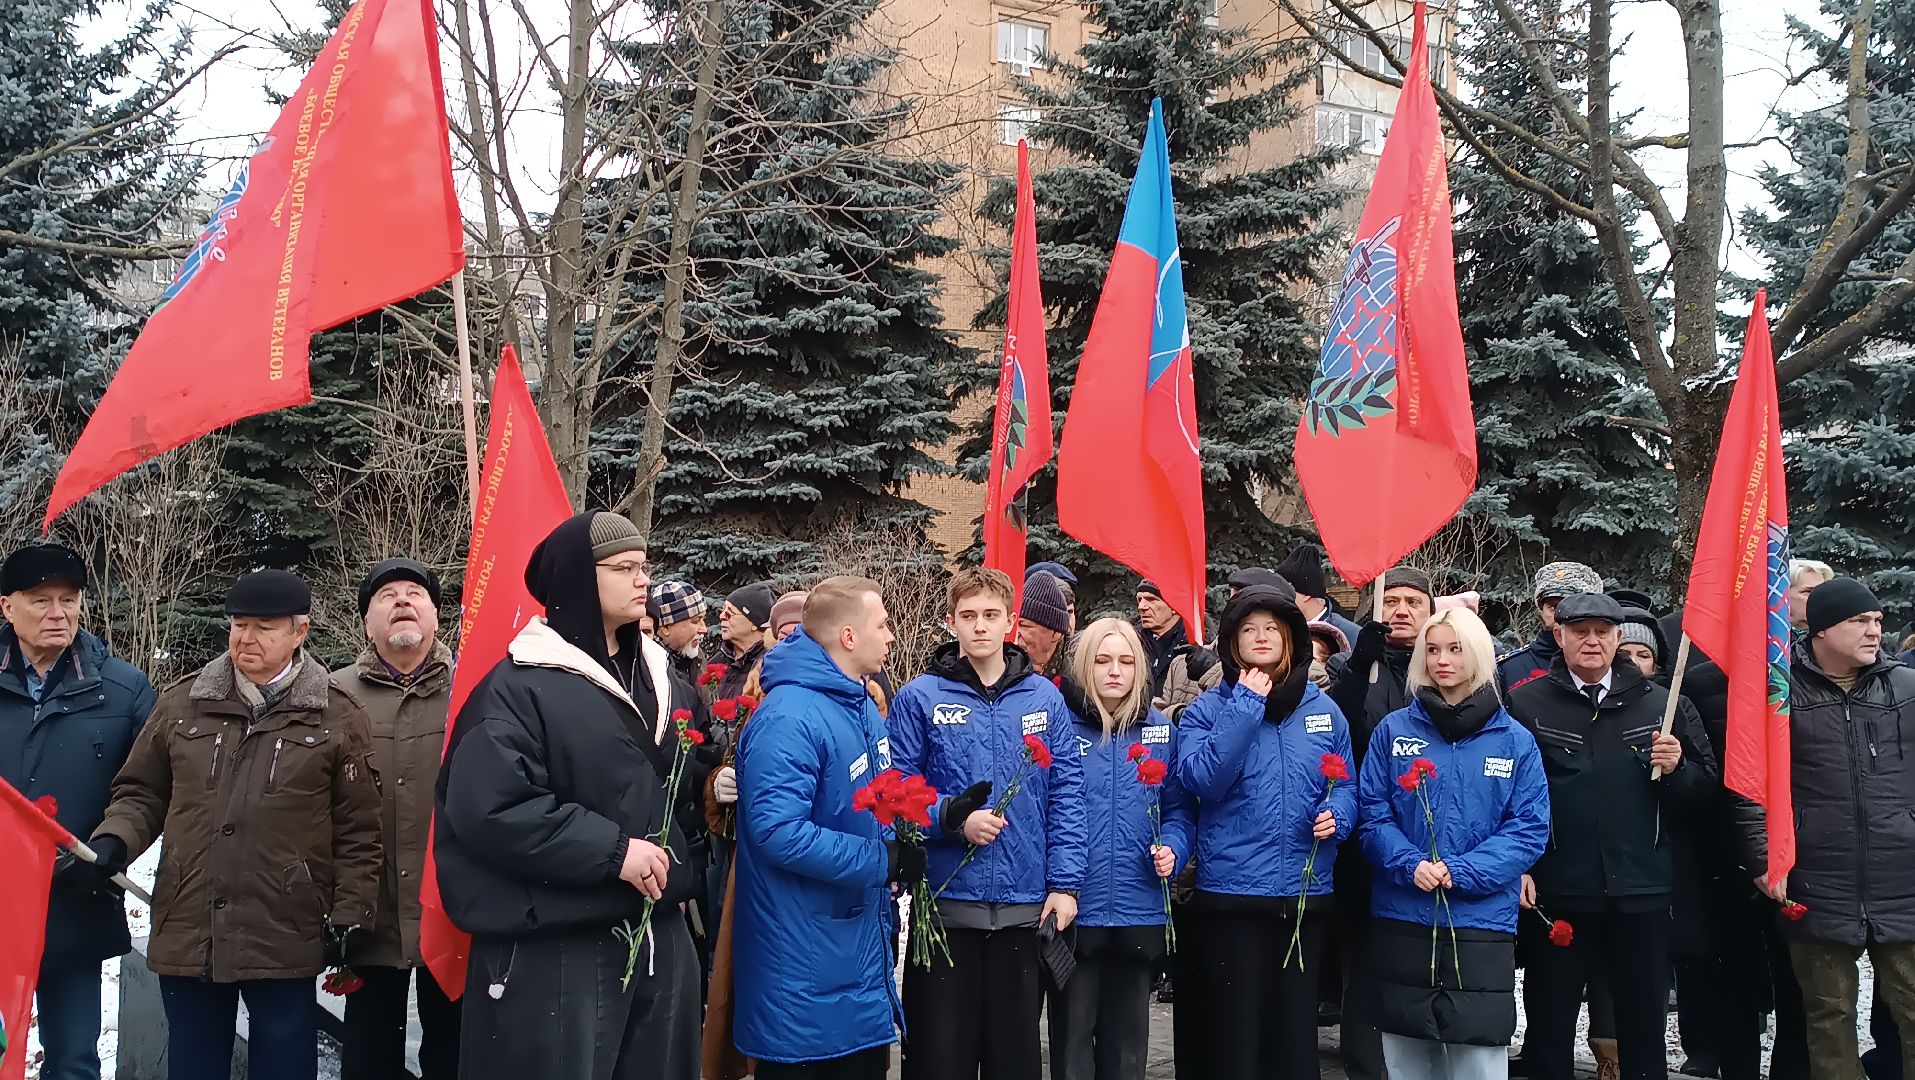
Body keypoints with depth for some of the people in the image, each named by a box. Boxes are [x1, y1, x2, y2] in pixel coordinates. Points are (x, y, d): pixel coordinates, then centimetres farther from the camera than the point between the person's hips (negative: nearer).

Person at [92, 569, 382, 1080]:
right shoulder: (181, 703, 8)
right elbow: (141, 793, 16)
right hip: (187, 936, 3)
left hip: (287, 940, -3)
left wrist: (352, 914, -5)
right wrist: (114, 841, -3)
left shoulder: (338, 716, -1)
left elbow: (357, 831, 0)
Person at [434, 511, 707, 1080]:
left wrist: (677, 875, 8)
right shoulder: (520, 686, -10)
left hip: (660, 937, 7)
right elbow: (487, 807, -22)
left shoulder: (662, 680, 12)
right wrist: (612, 850, -22)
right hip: (552, 950, -7)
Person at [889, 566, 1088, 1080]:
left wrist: (1065, 883, -3)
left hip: (1026, 905, 2)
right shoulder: (919, 698, -2)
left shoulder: (1045, 698, 5)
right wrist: (955, 820, -17)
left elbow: (1066, 793, 3)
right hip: (945, 902, -2)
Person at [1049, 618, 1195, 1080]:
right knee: (1072, 1041, 6)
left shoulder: (1161, 729, 6)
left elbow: (1178, 807, 11)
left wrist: (1171, 850, -8)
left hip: (1139, 912, 3)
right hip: (1074, 910, -3)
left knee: (1127, 1042, 15)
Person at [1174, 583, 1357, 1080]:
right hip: (1232, 891, -3)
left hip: (1306, 892, 3)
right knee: (1235, 1030, 3)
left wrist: (1336, 815, -11)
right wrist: (1246, 707, -17)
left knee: (1296, 1028, 11)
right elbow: (1202, 779, -17)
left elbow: (1346, 786, 12)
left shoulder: (1323, 709, 8)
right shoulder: (1208, 708, -1)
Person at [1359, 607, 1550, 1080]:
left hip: (1483, 922, -1)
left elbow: (1530, 828, -3)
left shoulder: (1515, 740, 2)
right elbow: (1373, 813, 2)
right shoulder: (1393, 730, 4)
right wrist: (1410, 865, -16)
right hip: (1401, 920, 1)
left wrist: (1459, 872, -14)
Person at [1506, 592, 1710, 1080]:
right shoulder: (1526, 702, 0)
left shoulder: (1659, 703, 8)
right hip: (1556, 892, -2)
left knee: (1644, 1024, 10)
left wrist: (1676, 768, -9)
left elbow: (1698, 797, 11)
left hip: (1641, 892, 2)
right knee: (1549, 1023, 7)